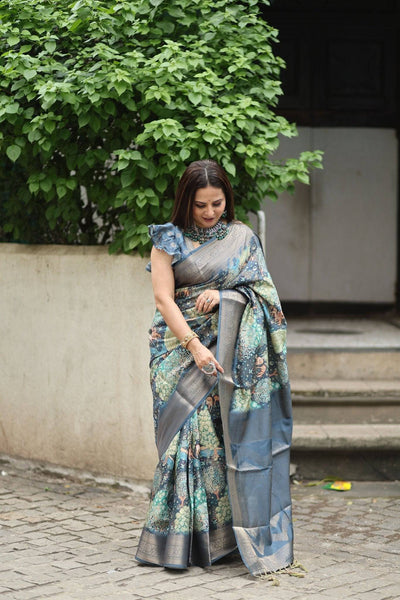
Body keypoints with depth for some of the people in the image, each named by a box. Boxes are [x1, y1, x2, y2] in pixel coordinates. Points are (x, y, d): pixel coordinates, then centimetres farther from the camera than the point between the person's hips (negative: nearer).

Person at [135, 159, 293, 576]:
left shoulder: (242, 237, 11)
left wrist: (224, 295, -11)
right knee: (188, 432, -9)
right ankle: (180, 541, -5)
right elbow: (163, 298, -5)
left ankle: (224, 534, 2)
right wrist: (194, 345, -16)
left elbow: (261, 290, 9)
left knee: (230, 434, -4)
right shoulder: (169, 240, 3)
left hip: (231, 350, 2)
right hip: (183, 349, -2)